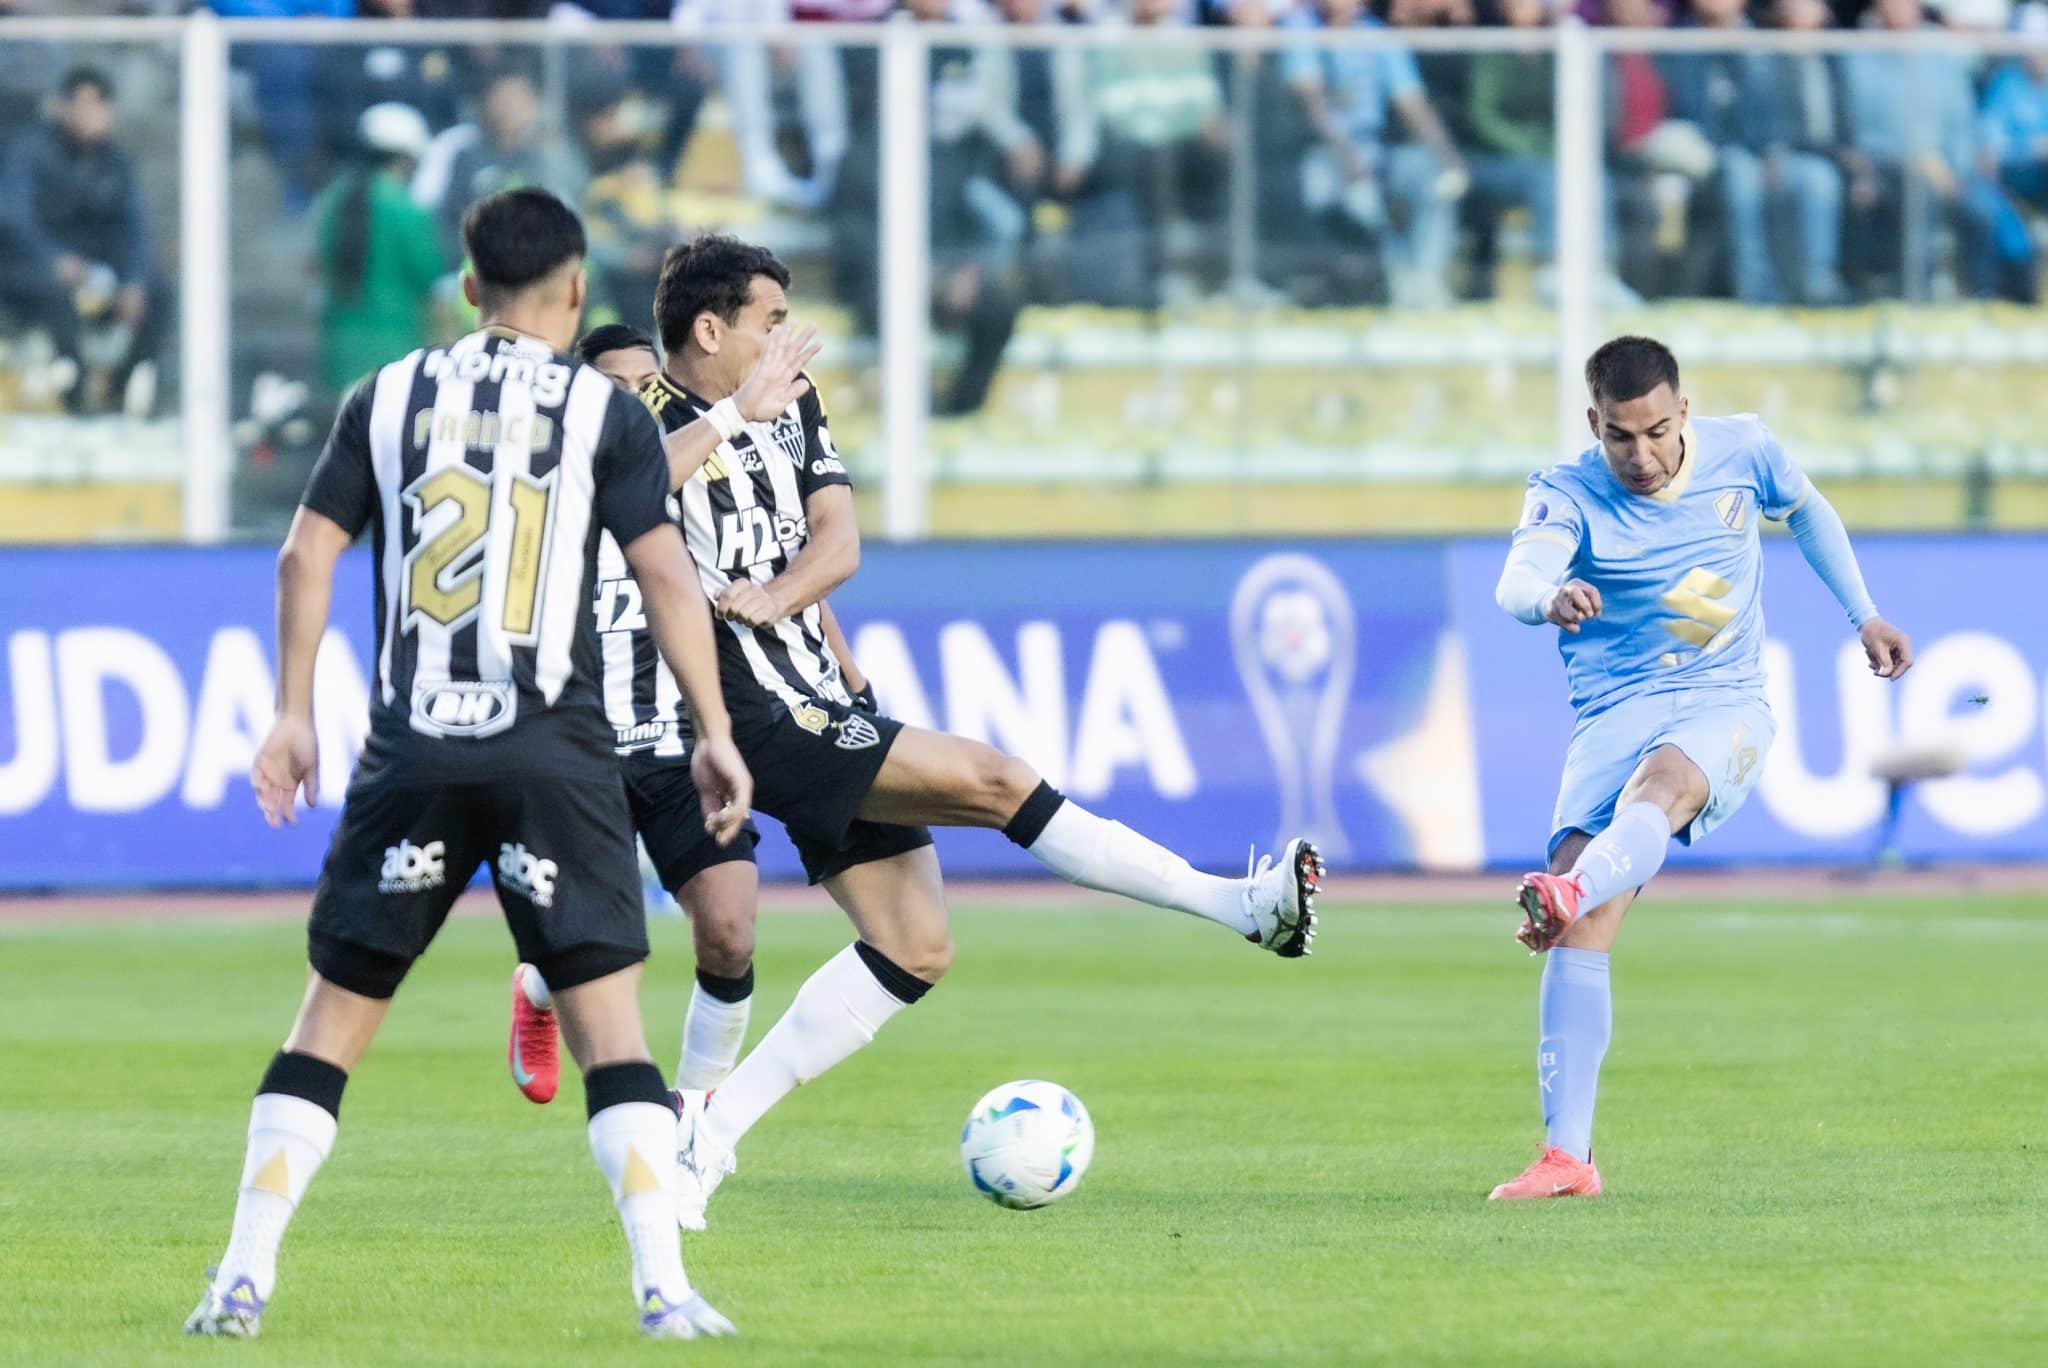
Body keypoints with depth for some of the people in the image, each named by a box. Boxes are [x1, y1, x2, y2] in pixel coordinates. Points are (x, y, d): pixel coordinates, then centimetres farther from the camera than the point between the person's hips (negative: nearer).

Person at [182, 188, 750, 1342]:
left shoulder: (388, 400, 10)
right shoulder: (605, 413, 3)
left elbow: (307, 555, 7)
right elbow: (665, 573, -4)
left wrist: (293, 718, 12)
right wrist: (716, 732, 0)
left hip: (412, 757, 2)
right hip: (555, 758, -2)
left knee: (332, 1021, 9)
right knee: (611, 1026, 1)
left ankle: (244, 1279, 4)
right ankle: (665, 1288, -10)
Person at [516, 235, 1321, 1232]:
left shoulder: (791, 404, 15)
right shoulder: (643, 416, -9)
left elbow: (838, 538, 5)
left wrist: (773, 597, -15)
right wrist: (733, 413, -30)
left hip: (814, 704, 9)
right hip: (753, 711, -9)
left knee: (914, 947, 5)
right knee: (990, 779, -16)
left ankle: (715, 1126, 6)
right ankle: (1246, 906, -13)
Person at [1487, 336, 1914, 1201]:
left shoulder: (1742, 451, 1)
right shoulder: (1567, 494, -8)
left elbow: (1806, 511, 25)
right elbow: (1517, 579, -29)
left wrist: (1863, 616, 27)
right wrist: (1550, 596, -53)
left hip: (1726, 705, 0)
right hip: (1615, 710, 0)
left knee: (1662, 779, -38)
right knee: (1585, 934, -18)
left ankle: (1565, 899, -68)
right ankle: (1566, 1157, -17)